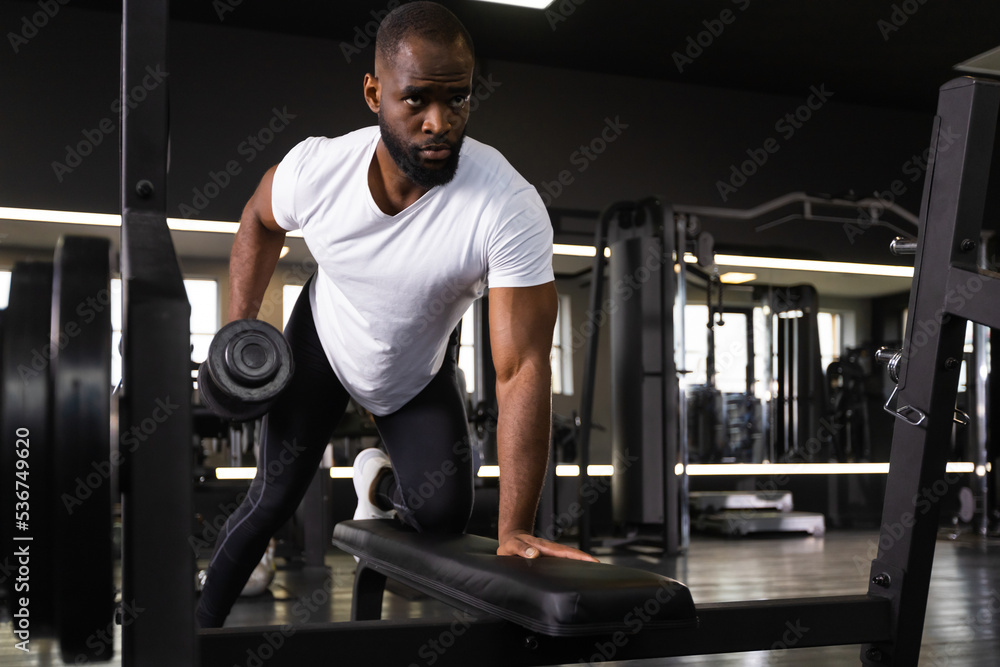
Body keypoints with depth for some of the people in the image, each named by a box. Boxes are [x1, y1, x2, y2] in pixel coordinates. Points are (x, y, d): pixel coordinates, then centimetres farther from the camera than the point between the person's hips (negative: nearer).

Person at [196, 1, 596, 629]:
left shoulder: (510, 209, -38)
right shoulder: (315, 168, -29)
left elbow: (522, 370, -38)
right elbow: (261, 222, -2)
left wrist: (515, 533, -41)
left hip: (420, 368, -1)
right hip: (322, 339, 1)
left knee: (445, 512, -18)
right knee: (272, 502, 3)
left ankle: (378, 482, 19)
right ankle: (203, 624, 31)